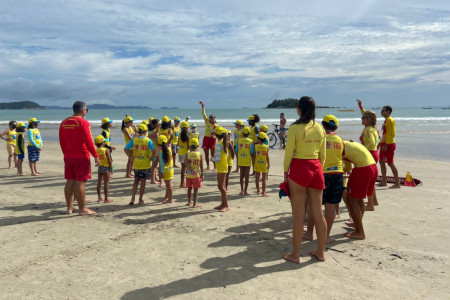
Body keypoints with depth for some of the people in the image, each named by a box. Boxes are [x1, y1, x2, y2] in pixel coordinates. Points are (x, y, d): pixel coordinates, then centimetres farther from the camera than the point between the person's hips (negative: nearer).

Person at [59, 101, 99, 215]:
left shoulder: (64, 123, 10)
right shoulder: (83, 122, -12)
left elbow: (61, 142, 15)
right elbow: (88, 142, -16)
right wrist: (96, 156, -10)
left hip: (68, 157, 7)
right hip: (81, 158, -7)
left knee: (70, 182, 13)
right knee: (80, 183, -3)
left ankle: (69, 207, 21)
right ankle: (82, 209, 3)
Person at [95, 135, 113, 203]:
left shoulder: (96, 150, 1)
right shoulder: (106, 150, -14)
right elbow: (109, 160, -13)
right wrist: (111, 168, -5)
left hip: (100, 167, 5)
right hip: (106, 167, -5)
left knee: (99, 182, 13)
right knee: (106, 183, 1)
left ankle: (99, 198, 21)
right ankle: (106, 199, 4)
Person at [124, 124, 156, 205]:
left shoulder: (134, 139, -1)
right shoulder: (148, 140, -8)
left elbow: (126, 149, -5)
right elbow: (153, 150, -20)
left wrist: (131, 156, 3)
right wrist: (151, 157, -5)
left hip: (136, 164, 3)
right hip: (145, 164, -3)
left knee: (136, 181, 16)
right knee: (143, 181, 6)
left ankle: (132, 199, 9)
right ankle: (141, 200, 13)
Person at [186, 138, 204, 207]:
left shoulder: (188, 154, -5)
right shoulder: (200, 155, -6)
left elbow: (187, 164, -16)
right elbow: (201, 166, -4)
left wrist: (191, 170, -17)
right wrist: (202, 174, 4)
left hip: (188, 174, 2)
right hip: (196, 175, -2)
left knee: (189, 188, 17)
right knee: (196, 189, 6)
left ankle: (189, 202, 29)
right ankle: (195, 203, 5)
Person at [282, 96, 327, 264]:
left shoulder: (295, 128, -11)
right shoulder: (320, 128, 6)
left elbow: (289, 153, -10)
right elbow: (323, 154, 11)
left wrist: (285, 171, 2)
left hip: (299, 169, -5)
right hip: (316, 169, 5)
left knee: (298, 215, 3)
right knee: (318, 213, 13)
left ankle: (295, 255, 14)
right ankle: (321, 252, 25)